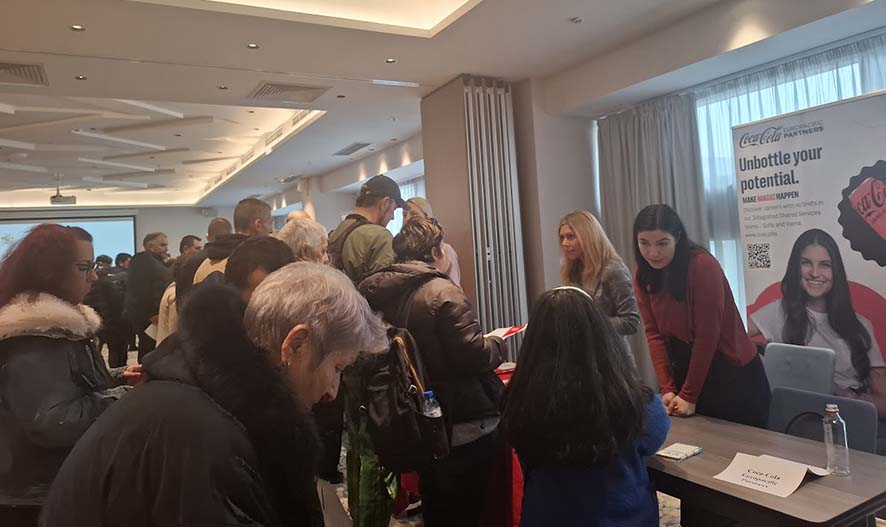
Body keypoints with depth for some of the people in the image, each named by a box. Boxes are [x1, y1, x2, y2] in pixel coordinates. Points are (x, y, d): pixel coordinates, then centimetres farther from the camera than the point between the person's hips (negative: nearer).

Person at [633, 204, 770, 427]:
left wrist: (688, 395, -16)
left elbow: (707, 334, -20)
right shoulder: (643, 276, -3)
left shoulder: (703, 266, -21)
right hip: (687, 369, 5)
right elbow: (654, 334, -4)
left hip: (734, 375, -5)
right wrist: (667, 389, -12)